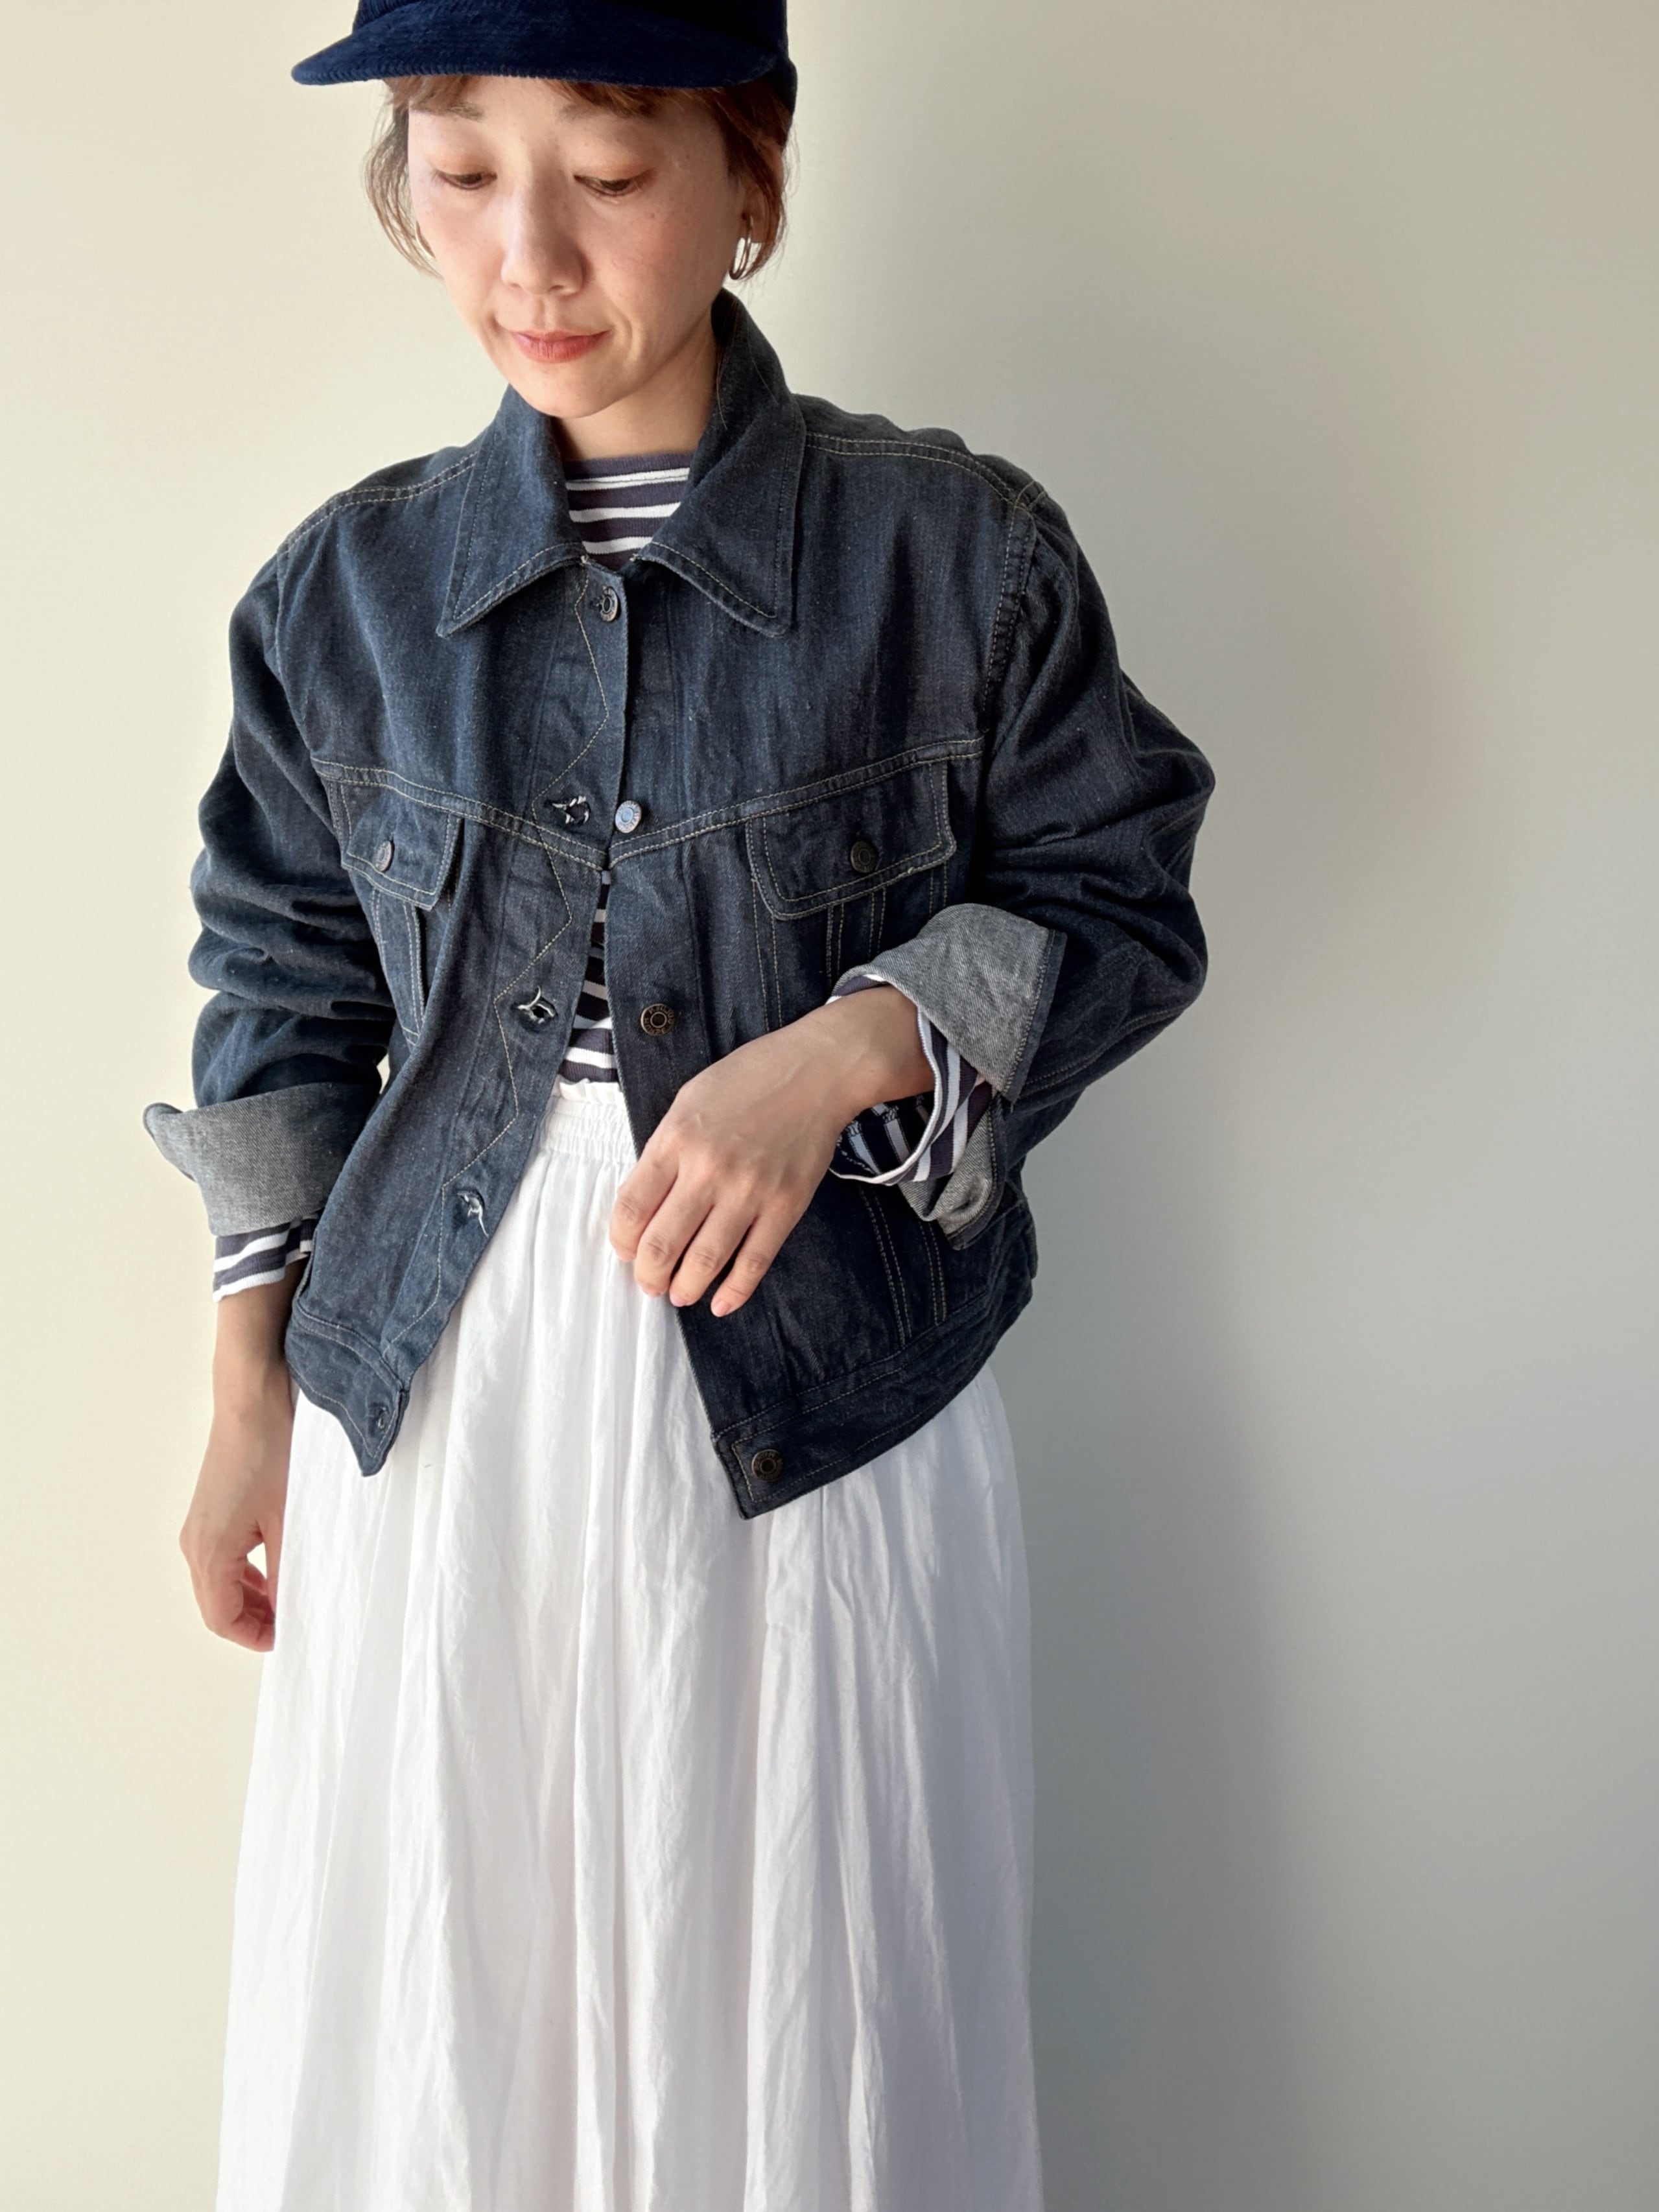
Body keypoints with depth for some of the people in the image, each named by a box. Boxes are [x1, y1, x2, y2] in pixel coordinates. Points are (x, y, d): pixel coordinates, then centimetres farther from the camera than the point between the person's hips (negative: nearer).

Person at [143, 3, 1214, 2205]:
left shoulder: (963, 556, -4)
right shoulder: (346, 591, 3)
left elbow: (1117, 904, 2)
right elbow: (287, 997, 11)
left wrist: (840, 1051, -16)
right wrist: (254, 1407, 12)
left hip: (826, 1418, -1)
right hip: (432, 1417, 2)